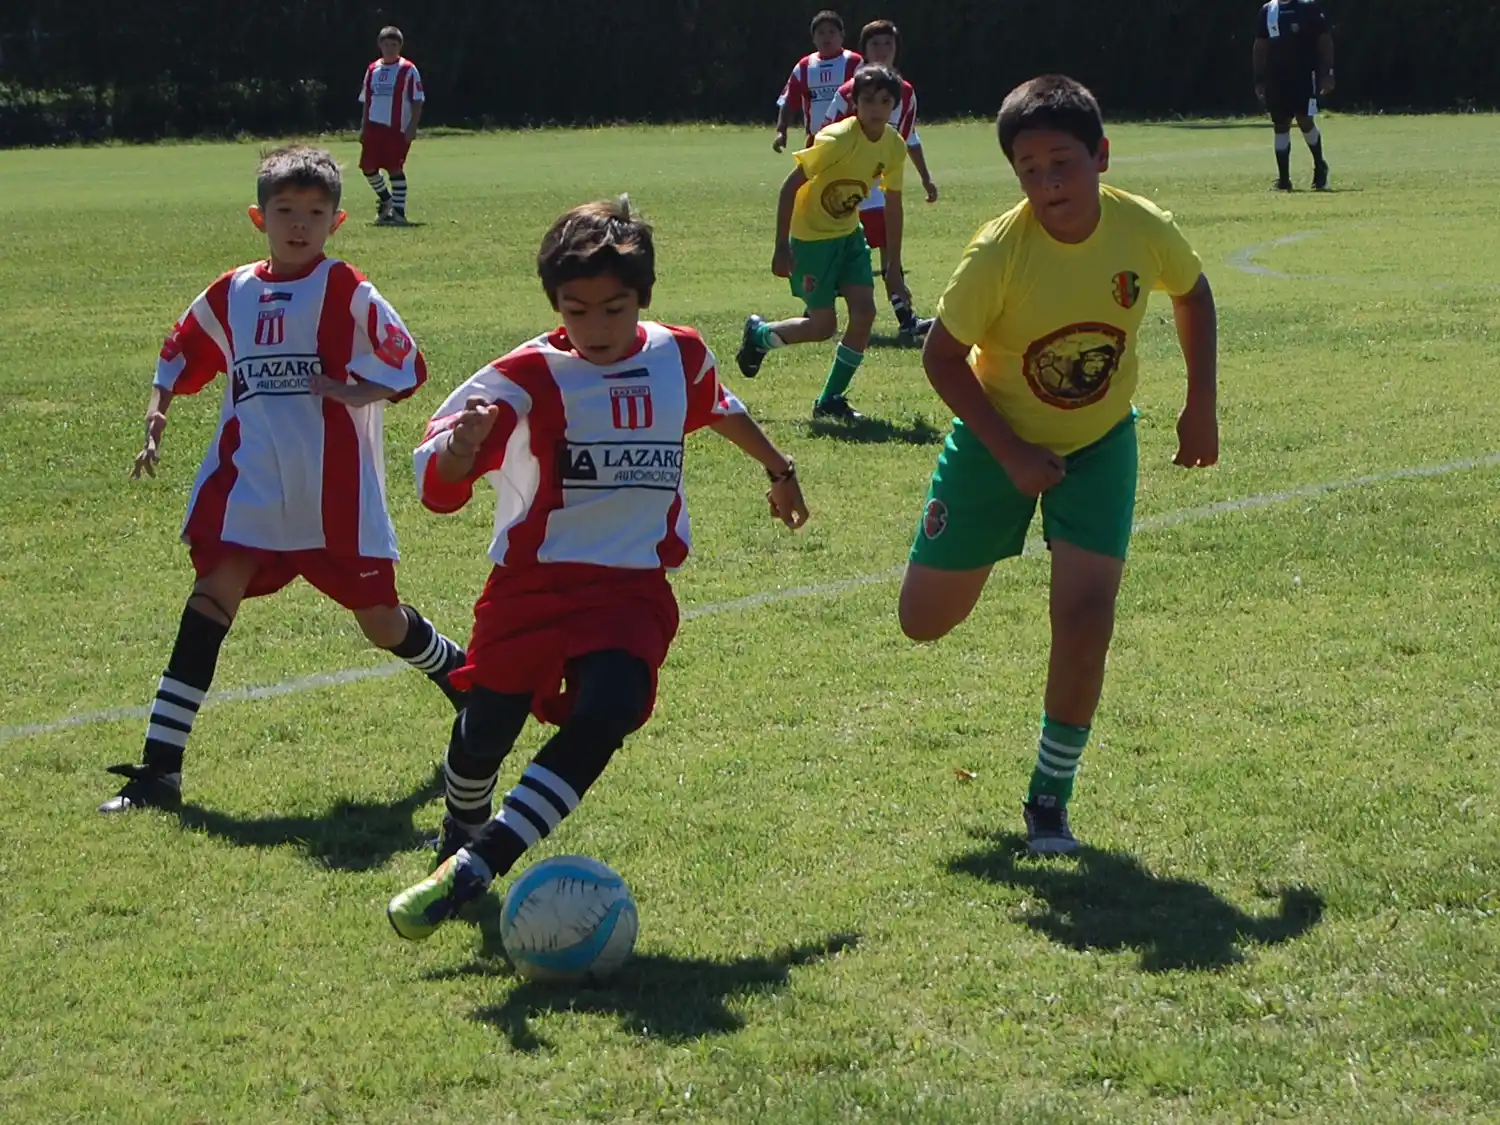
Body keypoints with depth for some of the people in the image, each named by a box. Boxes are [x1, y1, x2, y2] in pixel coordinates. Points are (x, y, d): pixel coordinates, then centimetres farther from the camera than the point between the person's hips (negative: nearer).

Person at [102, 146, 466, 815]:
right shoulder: (230, 295, 9)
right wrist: (155, 423, 9)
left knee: (380, 620, 6)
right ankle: (158, 771, -16)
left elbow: (406, 370, -6)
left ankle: (468, 681, 38)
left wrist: (349, 392, -21)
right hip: (250, 484, 3)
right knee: (211, 595, -13)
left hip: (337, 493, -3)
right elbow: (178, 360, 22)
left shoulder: (347, 292, -3)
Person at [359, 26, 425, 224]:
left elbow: (417, 101, -5)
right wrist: (363, 127, 12)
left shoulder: (407, 70, -4)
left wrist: (412, 127, -13)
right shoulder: (372, 69, 13)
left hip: (397, 128, -6)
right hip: (374, 126, 6)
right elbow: (366, 101, 18)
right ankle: (385, 198, 29)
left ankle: (399, 211, 0)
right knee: (368, 166, 5)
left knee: (395, 168, -7)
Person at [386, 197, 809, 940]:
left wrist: (778, 468, 44)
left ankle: (470, 872, -22)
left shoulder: (679, 357, 3)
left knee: (601, 720, -23)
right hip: (531, 585, -2)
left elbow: (720, 410, 29)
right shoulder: (529, 377, -11)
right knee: (485, 731, 1)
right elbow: (440, 486, -21)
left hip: (631, 590, 2)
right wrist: (460, 447, -44)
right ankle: (461, 835, 38)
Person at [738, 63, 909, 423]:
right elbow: (790, 187, -22)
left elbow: (892, 205, 5)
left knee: (864, 312, -9)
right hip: (811, 235, -6)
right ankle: (759, 333, 25)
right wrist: (782, 247, -24)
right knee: (823, 325, -6)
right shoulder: (837, 139, -27)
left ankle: (831, 400, 5)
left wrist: (893, 269, 6)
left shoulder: (894, 146, -6)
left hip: (849, 234, 6)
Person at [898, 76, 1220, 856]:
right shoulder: (998, 252, -27)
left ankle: (1049, 801, 3)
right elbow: (942, 357, -16)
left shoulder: (1145, 230, -19)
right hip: (1000, 439, -1)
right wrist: (1010, 455, -21)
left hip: (1101, 442, 1)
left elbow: (1192, 294, 4)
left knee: (1085, 621, -15)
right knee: (924, 621, 4)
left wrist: (1202, 404, 0)